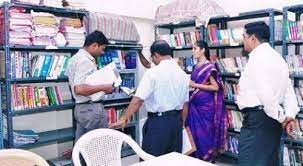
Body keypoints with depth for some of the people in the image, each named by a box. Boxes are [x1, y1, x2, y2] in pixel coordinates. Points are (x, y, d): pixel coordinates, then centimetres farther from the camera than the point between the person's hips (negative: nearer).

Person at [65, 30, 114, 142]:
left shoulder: (76, 57, 12)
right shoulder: (86, 61, -20)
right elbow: (79, 89, -31)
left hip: (80, 107, 10)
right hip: (91, 108, -10)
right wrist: (103, 87, -22)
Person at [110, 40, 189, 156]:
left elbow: (138, 99, -20)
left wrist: (124, 118, -16)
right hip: (177, 120, 7)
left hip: (158, 121, -6)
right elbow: (185, 102, 11)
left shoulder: (152, 72, -13)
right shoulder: (183, 74, 6)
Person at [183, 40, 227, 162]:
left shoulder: (209, 66, -11)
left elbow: (216, 87, -16)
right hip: (195, 104, 8)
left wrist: (195, 85, -17)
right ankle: (196, 158, 24)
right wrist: (188, 84, 6)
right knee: (194, 132, 11)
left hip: (206, 105, -8)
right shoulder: (196, 66, 11)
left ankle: (208, 159, 15)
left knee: (205, 134, 1)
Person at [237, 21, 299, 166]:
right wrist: (290, 116, 2)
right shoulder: (277, 56, 16)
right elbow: (289, 89, 10)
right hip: (273, 117, 10)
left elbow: (265, 93, -23)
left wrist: (281, 117, -12)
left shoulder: (257, 58, -14)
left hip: (258, 117, -10)